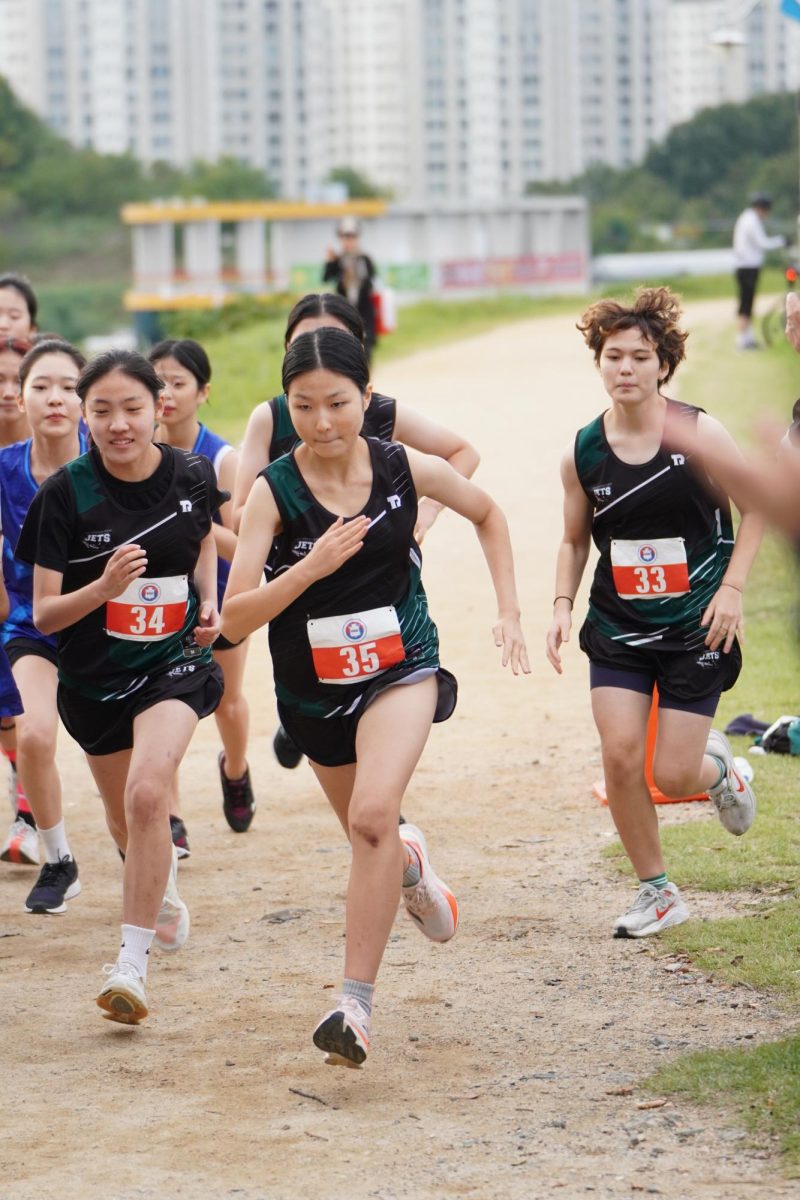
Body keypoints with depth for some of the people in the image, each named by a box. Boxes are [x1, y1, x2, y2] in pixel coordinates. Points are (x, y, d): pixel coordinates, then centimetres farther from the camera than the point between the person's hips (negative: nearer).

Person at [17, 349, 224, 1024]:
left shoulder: (192, 476, -8)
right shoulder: (67, 494, -15)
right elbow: (44, 614, -13)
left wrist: (209, 602, -1)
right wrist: (104, 587, -31)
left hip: (175, 663, -1)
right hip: (94, 677, 1)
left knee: (147, 793, -26)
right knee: (126, 821, 19)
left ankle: (133, 963, -20)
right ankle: (165, 885, 55)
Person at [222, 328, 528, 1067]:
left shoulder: (405, 470, -11)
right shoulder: (274, 492, -16)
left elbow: (487, 514, 11)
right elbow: (234, 620, -22)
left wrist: (510, 611, 5)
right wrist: (311, 567, -34)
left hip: (401, 668, -2)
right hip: (313, 687, 2)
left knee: (373, 817, -26)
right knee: (370, 833, 20)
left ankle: (356, 1005, -24)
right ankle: (411, 863, 60)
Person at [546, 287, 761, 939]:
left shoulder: (700, 434, -12)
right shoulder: (583, 453, -3)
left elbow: (755, 506, -2)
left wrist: (732, 586, -10)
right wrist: (562, 605, -2)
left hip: (694, 628, -3)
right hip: (618, 628, 3)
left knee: (673, 776, -5)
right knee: (620, 756, -12)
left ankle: (717, 766, 35)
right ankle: (657, 893, 9)